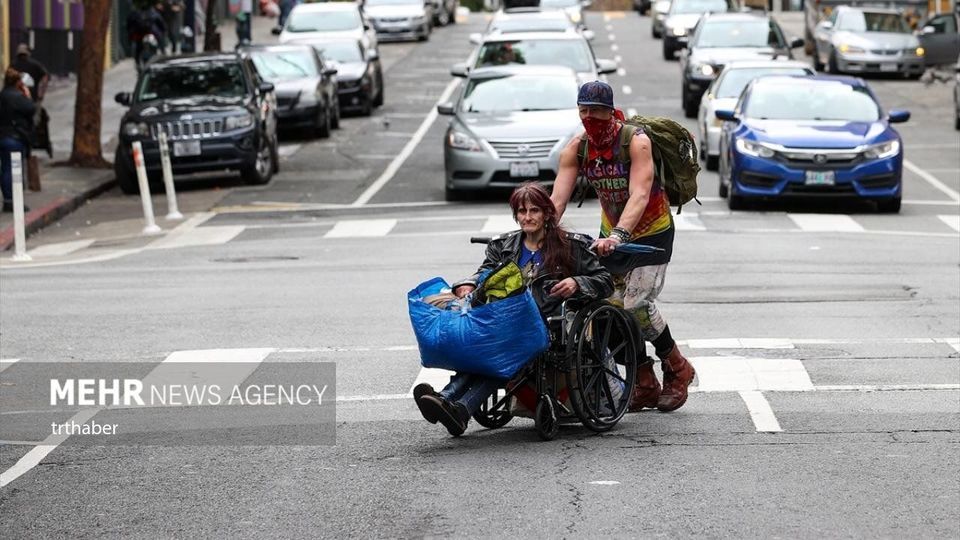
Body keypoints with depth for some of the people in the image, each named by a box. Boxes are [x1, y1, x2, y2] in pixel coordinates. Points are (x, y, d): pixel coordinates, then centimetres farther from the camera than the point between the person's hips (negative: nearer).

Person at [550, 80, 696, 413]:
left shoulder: (636, 142, -23)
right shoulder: (576, 149, -8)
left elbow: (639, 195, -36)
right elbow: (557, 200, -16)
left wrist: (618, 235, -51)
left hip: (652, 233, -6)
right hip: (612, 234, 6)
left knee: (637, 305, -16)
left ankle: (678, 370, 7)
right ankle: (645, 387, 11)